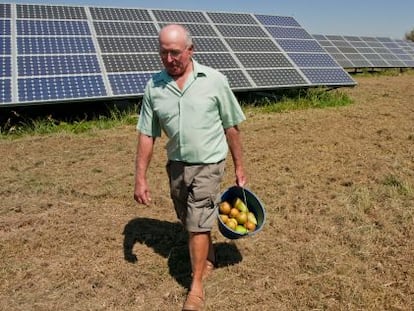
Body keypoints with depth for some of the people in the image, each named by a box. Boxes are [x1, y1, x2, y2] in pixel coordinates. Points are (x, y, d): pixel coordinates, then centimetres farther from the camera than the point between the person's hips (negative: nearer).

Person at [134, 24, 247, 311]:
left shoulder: (214, 80, -10)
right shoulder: (154, 86, -3)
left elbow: (232, 127, -3)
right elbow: (146, 135, 0)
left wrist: (239, 167, 1)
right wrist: (140, 179, -2)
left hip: (208, 164, -4)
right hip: (176, 165, 4)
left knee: (198, 224, -3)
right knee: (190, 221, 19)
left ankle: (196, 285, 17)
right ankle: (209, 258, 46)